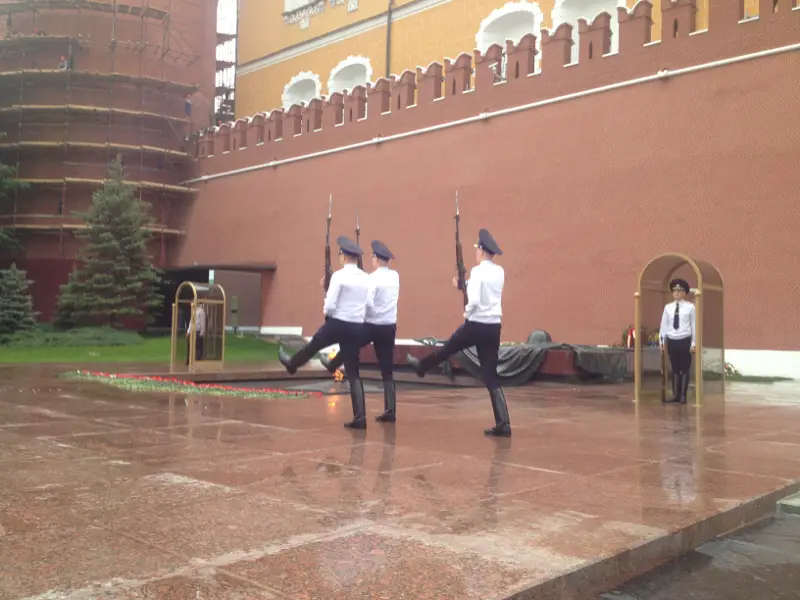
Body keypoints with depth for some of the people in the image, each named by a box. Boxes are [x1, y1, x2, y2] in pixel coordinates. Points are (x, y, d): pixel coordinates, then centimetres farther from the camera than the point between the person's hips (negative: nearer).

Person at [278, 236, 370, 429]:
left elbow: (329, 306, -16)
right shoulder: (366, 278, 6)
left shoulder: (339, 275, -13)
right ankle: (360, 416, 1)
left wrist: (325, 311, 5)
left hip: (337, 324, -4)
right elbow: (366, 306, 13)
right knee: (353, 373, 8)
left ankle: (291, 364, 57)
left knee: (312, 346, 27)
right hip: (357, 327, 5)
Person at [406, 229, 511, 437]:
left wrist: (466, 312, -4)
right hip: (494, 327, 6)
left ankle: (421, 366, 51)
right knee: (491, 376, 6)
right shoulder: (500, 272, 9)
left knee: (447, 349, 23)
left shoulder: (478, 271, -12)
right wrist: (462, 285, 29)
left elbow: (474, 300, -23)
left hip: (476, 325, -5)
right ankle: (503, 424, 0)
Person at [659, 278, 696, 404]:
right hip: (672, 341, 3)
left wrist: (693, 343, -5)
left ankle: (683, 395, 11)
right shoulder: (668, 307, 6)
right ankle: (675, 395, 16)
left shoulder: (690, 307, -4)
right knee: (675, 369, 10)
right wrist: (662, 341, 6)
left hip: (685, 341, -3)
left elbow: (694, 325, -3)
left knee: (684, 369, 4)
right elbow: (664, 325, 8)